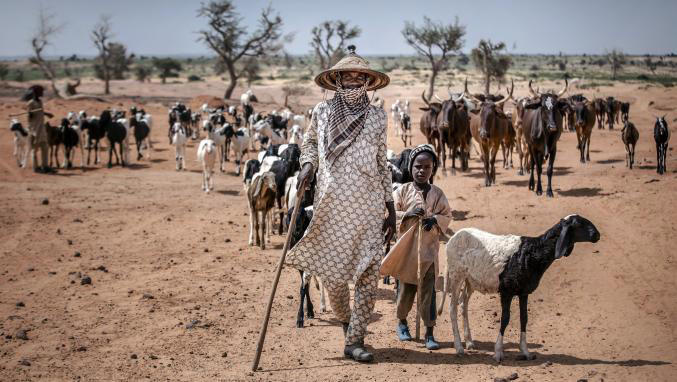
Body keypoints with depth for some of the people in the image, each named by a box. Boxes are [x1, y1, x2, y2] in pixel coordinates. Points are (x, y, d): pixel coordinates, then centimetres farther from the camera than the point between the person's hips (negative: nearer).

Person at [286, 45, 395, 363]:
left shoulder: (377, 118, 5)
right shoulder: (322, 112, 3)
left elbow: (382, 164, 12)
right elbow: (309, 143, 21)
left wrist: (391, 208, 10)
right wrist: (307, 165, -1)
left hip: (368, 205, 0)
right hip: (331, 205, 0)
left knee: (369, 272, -7)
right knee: (332, 272, 5)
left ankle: (354, 340, 2)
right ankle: (345, 319, 34)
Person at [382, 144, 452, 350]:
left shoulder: (437, 194, 4)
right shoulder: (402, 191, 0)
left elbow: (447, 215, 7)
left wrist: (435, 220, -12)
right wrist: (407, 214, -16)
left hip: (428, 248, 0)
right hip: (406, 247, 0)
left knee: (428, 290, -4)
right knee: (406, 287, 12)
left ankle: (429, 332, -1)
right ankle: (402, 321, 35)